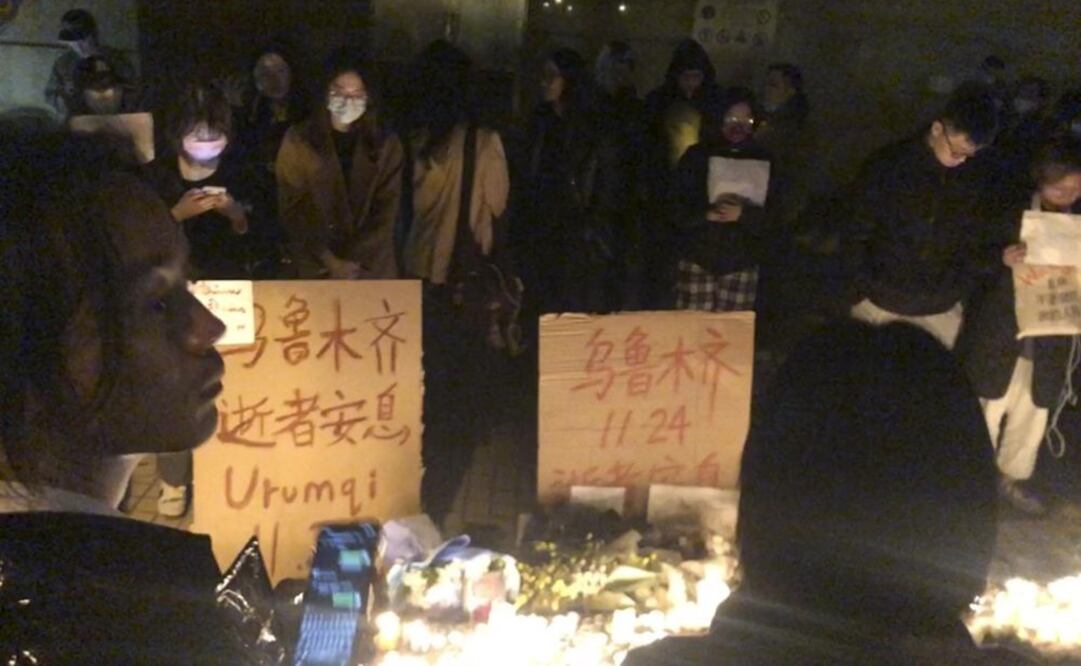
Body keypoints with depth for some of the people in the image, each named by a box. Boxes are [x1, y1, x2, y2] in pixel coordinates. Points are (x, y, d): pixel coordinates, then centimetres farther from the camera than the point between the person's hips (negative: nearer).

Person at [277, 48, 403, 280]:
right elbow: (292, 210, -4)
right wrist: (330, 260, -12)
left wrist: (355, 259, -12)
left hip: (373, 267, 1)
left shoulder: (386, 143, 0)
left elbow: (386, 210, -3)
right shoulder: (298, 140, -2)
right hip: (316, 267, -1)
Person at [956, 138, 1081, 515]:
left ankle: (1012, 478, 40)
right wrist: (1002, 260, -29)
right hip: (1000, 336, -3)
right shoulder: (1009, 213, -12)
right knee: (987, 413, 11)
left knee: (1032, 414, 19)